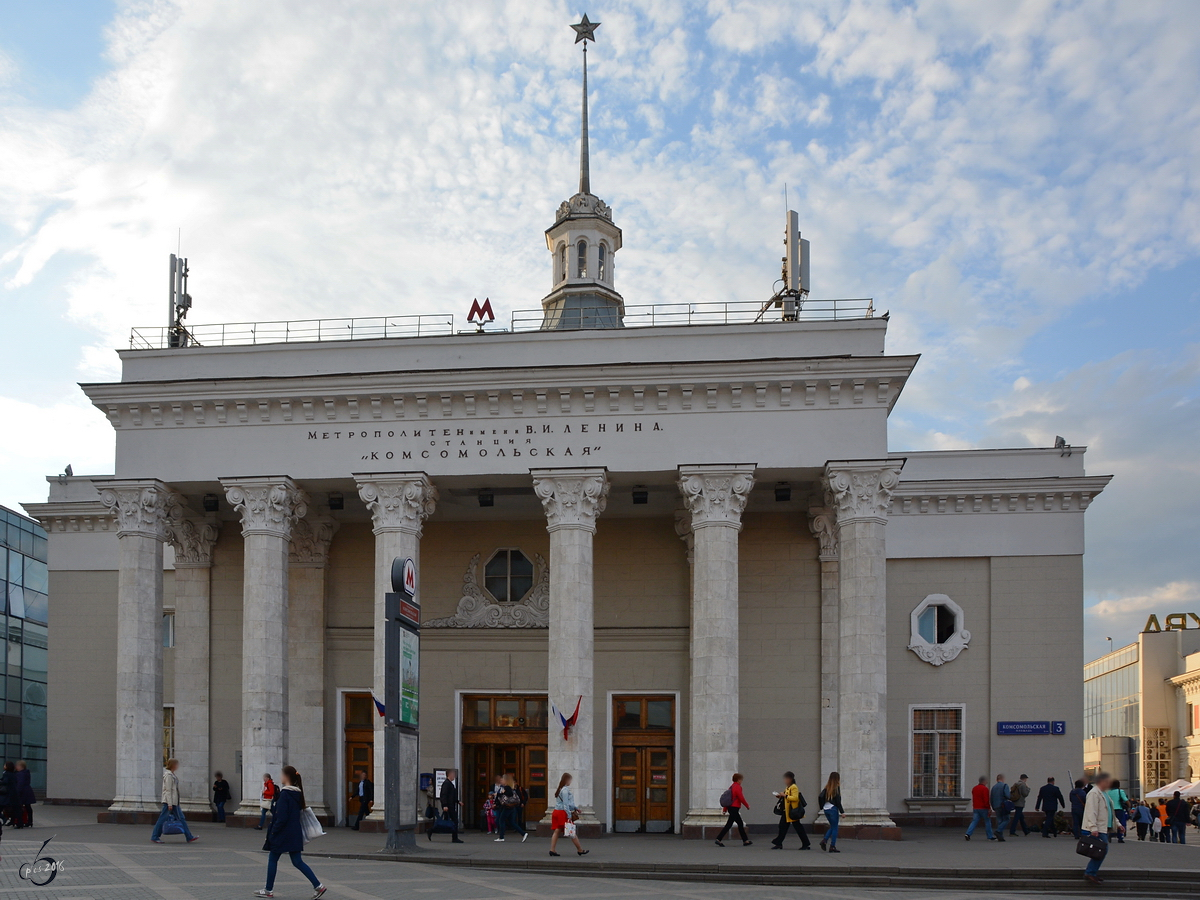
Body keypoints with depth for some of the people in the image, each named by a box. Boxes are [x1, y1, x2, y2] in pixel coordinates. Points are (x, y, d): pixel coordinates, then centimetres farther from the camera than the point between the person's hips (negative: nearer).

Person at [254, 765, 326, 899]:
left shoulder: (284, 794, -15)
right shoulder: (297, 793, 9)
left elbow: (281, 817, -19)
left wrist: (273, 831, -12)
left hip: (283, 833, -8)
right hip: (295, 834, 8)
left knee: (272, 859, 9)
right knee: (297, 862, 7)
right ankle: (318, 886, -4)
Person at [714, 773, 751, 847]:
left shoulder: (731, 787, 14)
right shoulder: (738, 787, -13)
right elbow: (741, 798, -17)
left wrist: (725, 809, 17)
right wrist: (747, 805, -2)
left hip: (730, 807, 10)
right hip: (735, 808, -10)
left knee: (740, 824, 15)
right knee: (729, 824, -8)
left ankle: (745, 841, 21)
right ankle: (718, 839, -11)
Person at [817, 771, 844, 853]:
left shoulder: (827, 787, 9)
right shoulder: (836, 787, -10)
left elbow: (820, 796, 4)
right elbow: (838, 800, -14)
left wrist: (822, 807, 14)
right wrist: (842, 812, -11)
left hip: (826, 809, 6)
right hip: (833, 809, -6)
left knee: (832, 827, 19)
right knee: (834, 828, 3)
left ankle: (824, 840, 0)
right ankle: (832, 847, 3)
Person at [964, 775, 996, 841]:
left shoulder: (974, 788, 13)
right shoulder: (985, 789, -12)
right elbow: (986, 800, -18)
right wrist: (989, 809, -13)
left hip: (975, 808, 6)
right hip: (983, 808, -6)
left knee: (974, 821, 2)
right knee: (987, 822, 7)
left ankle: (968, 834, -14)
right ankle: (990, 836, 15)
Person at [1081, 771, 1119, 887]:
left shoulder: (1104, 794, 20)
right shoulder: (1094, 794, -13)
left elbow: (1109, 812, 30)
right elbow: (1092, 812, -21)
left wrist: (1117, 824, 25)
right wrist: (1093, 828, -28)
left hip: (1104, 828, 10)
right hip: (1097, 830, -10)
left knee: (1102, 851, 11)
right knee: (1102, 850, -13)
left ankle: (1091, 872, 18)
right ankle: (1090, 873, -8)